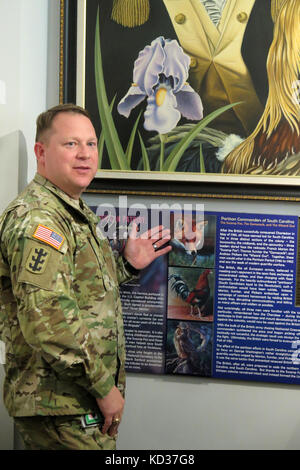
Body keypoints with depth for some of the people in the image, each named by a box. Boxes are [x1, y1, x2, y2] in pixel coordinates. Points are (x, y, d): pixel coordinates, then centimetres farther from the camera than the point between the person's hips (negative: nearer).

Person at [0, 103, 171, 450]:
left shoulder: (74, 214, 14)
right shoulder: (36, 220, -20)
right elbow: (47, 322, -28)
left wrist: (128, 264, 13)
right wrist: (104, 387, -22)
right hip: (62, 410, -10)